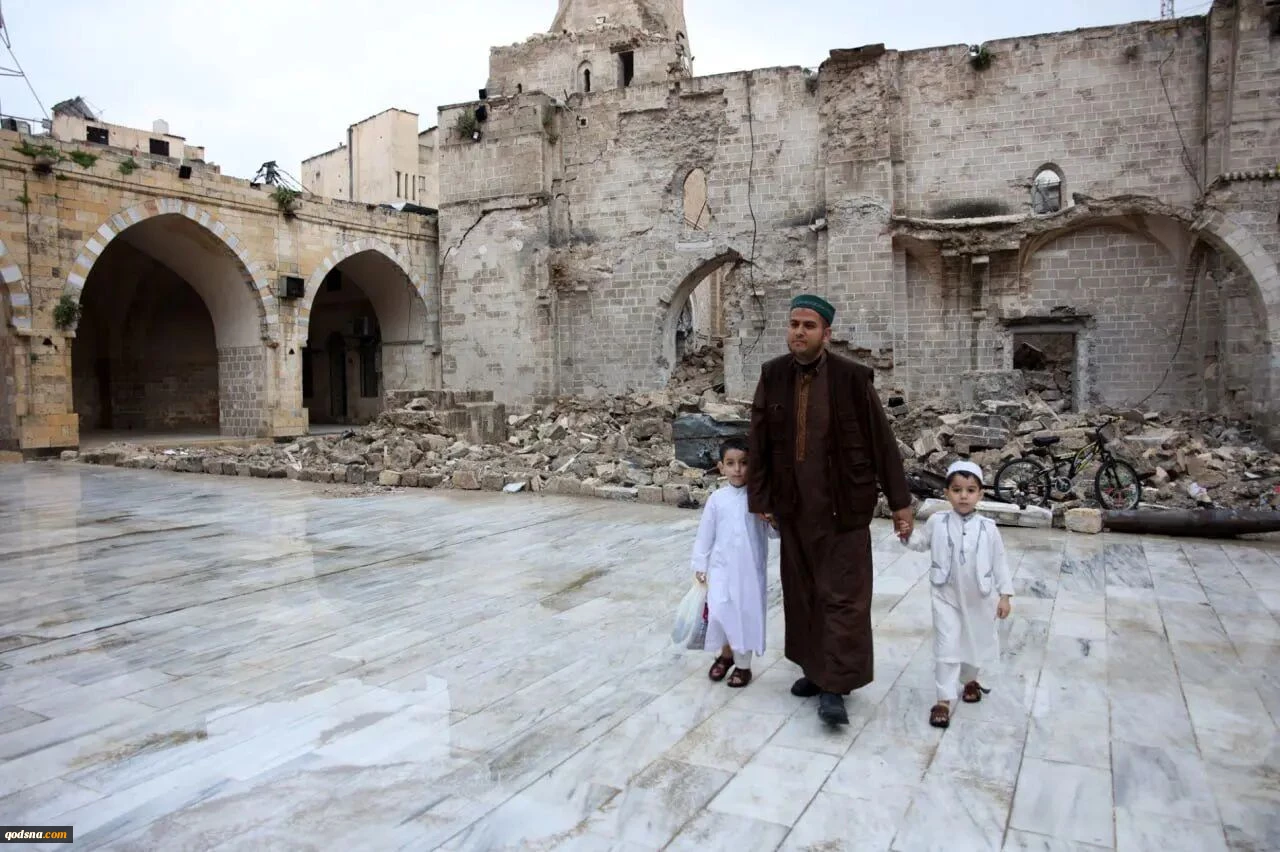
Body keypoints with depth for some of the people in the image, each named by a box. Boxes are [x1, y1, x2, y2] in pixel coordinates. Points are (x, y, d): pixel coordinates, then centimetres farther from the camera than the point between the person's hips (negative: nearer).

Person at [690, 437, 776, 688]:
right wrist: (700, 565, 5)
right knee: (719, 613, -5)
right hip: (722, 567, 1)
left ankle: (743, 664, 23)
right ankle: (726, 653, 23)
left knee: (746, 616, 3)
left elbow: (773, 532, 0)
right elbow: (705, 534, 5)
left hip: (750, 569, -1)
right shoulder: (716, 499, -1)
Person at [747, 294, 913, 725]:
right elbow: (759, 442, 3)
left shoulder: (854, 377, -10)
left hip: (844, 507, -3)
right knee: (801, 591, 14)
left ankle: (835, 685, 8)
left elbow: (882, 442, -5)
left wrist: (900, 502, -3)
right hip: (794, 507, 4)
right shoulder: (773, 375, -2)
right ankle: (815, 668, 31)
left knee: (843, 595, -1)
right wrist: (760, 500, 2)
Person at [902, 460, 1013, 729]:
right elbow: (920, 543, 8)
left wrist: (1005, 595, -2)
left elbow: (999, 562, -2)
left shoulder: (988, 528, -9)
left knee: (976, 643, 19)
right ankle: (944, 699, 3)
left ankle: (969, 679, 47)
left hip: (978, 599, 1)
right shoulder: (937, 522, -8)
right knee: (946, 647, -3)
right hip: (946, 597, -1)